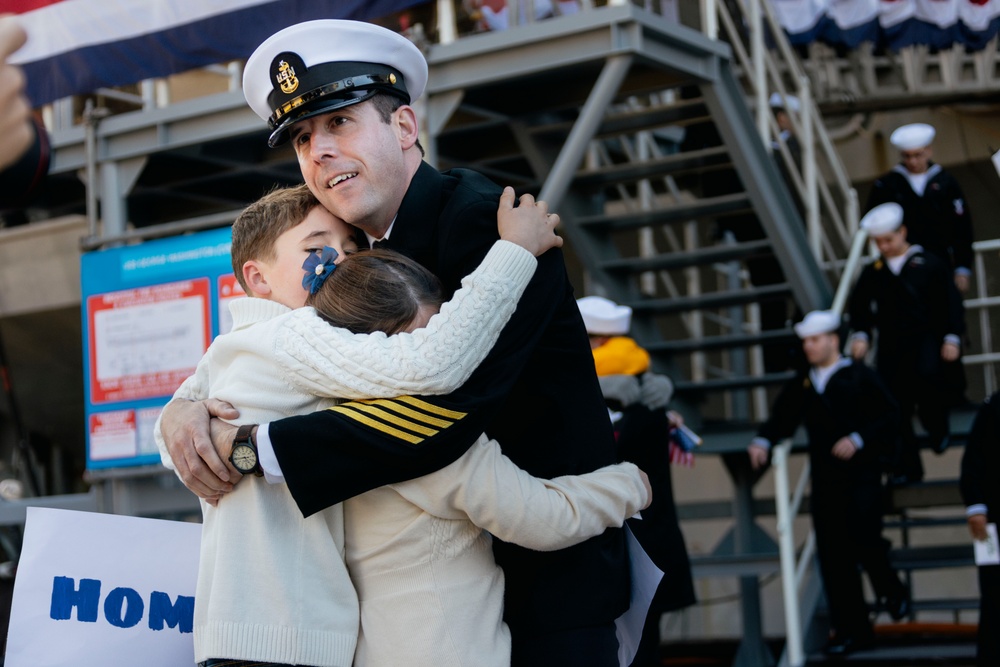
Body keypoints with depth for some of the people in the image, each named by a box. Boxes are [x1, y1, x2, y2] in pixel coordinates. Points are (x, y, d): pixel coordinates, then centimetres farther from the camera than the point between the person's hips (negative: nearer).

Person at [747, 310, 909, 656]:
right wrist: (762, 441, -10)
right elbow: (780, 419, 10)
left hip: (861, 475, -4)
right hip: (824, 481, 4)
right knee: (832, 555, 2)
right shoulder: (800, 385, 11)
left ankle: (891, 590, 19)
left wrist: (858, 440, -16)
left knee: (863, 541, -14)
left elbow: (889, 417, -4)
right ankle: (851, 630, 8)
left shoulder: (860, 377, -1)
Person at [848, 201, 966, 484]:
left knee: (927, 376, -29)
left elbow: (951, 304, 1)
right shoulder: (872, 273, 8)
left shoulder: (928, 264, 0)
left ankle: (938, 429, 3)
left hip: (927, 341, -3)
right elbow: (859, 308, 13)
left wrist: (952, 338, -6)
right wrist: (860, 335, -3)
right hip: (892, 348, 3)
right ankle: (907, 468, 9)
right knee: (897, 408, -1)